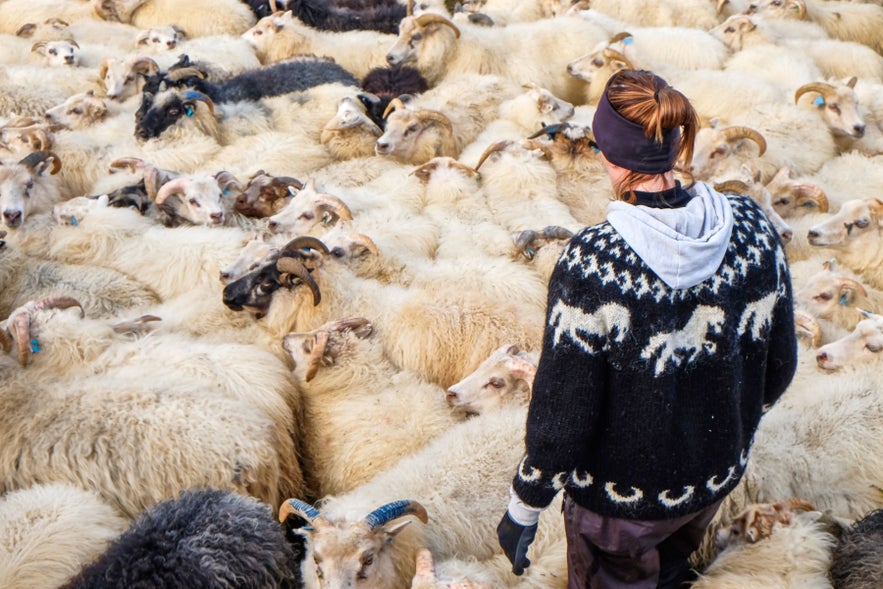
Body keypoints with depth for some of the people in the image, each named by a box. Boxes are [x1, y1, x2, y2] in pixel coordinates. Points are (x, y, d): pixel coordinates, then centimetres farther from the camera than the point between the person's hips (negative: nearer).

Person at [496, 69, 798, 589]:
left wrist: (524, 510, -7)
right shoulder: (753, 229, -17)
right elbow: (778, 366, -3)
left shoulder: (591, 265, -31)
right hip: (719, 475, 4)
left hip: (622, 497, -4)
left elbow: (562, 415, -23)